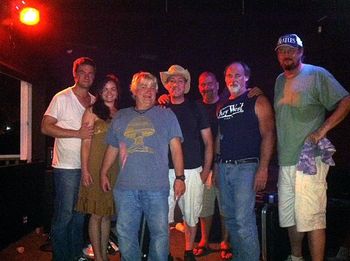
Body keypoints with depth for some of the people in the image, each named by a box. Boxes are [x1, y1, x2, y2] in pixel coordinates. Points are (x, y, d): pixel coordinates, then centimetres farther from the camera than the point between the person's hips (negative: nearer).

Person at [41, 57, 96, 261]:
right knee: (64, 215, 0)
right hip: (67, 166, -5)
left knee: (80, 214, 14)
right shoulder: (62, 98, -4)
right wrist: (77, 133, -16)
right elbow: (46, 127, -10)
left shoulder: (95, 101, 11)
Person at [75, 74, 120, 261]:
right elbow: (85, 142, -6)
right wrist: (85, 169, -12)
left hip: (114, 169, 5)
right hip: (96, 168, -4)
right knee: (96, 214, 0)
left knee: (107, 213, 11)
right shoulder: (92, 111, -1)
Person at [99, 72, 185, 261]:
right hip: (125, 187, 3)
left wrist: (179, 177, -5)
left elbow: (175, 147, 2)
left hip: (157, 187, -2)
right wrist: (103, 173, 16)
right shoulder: (121, 117, 14)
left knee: (160, 232, 3)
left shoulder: (166, 115, 7)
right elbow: (112, 148, 19)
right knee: (125, 233, 8)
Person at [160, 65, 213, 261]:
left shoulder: (196, 109, 6)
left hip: (193, 171, 0)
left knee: (191, 215, 9)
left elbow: (208, 142, 6)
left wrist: (206, 170, -1)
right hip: (167, 171, 0)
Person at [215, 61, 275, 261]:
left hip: (245, 167, -6)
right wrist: (216, 166, 14)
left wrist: (263, 169, -16)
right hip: (223, 168, 6)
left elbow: (268, 135, -8)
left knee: (244, 220, -10)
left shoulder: (258, 101, -1)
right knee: (230, 218, 12)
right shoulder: (222, 106, 17)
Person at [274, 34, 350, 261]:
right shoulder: (280, 81, 16)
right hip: (286, 161, 7)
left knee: (311, 218, -8)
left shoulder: (317, 74, -4)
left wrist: (322, 131, -16)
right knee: (290, 215, 17)